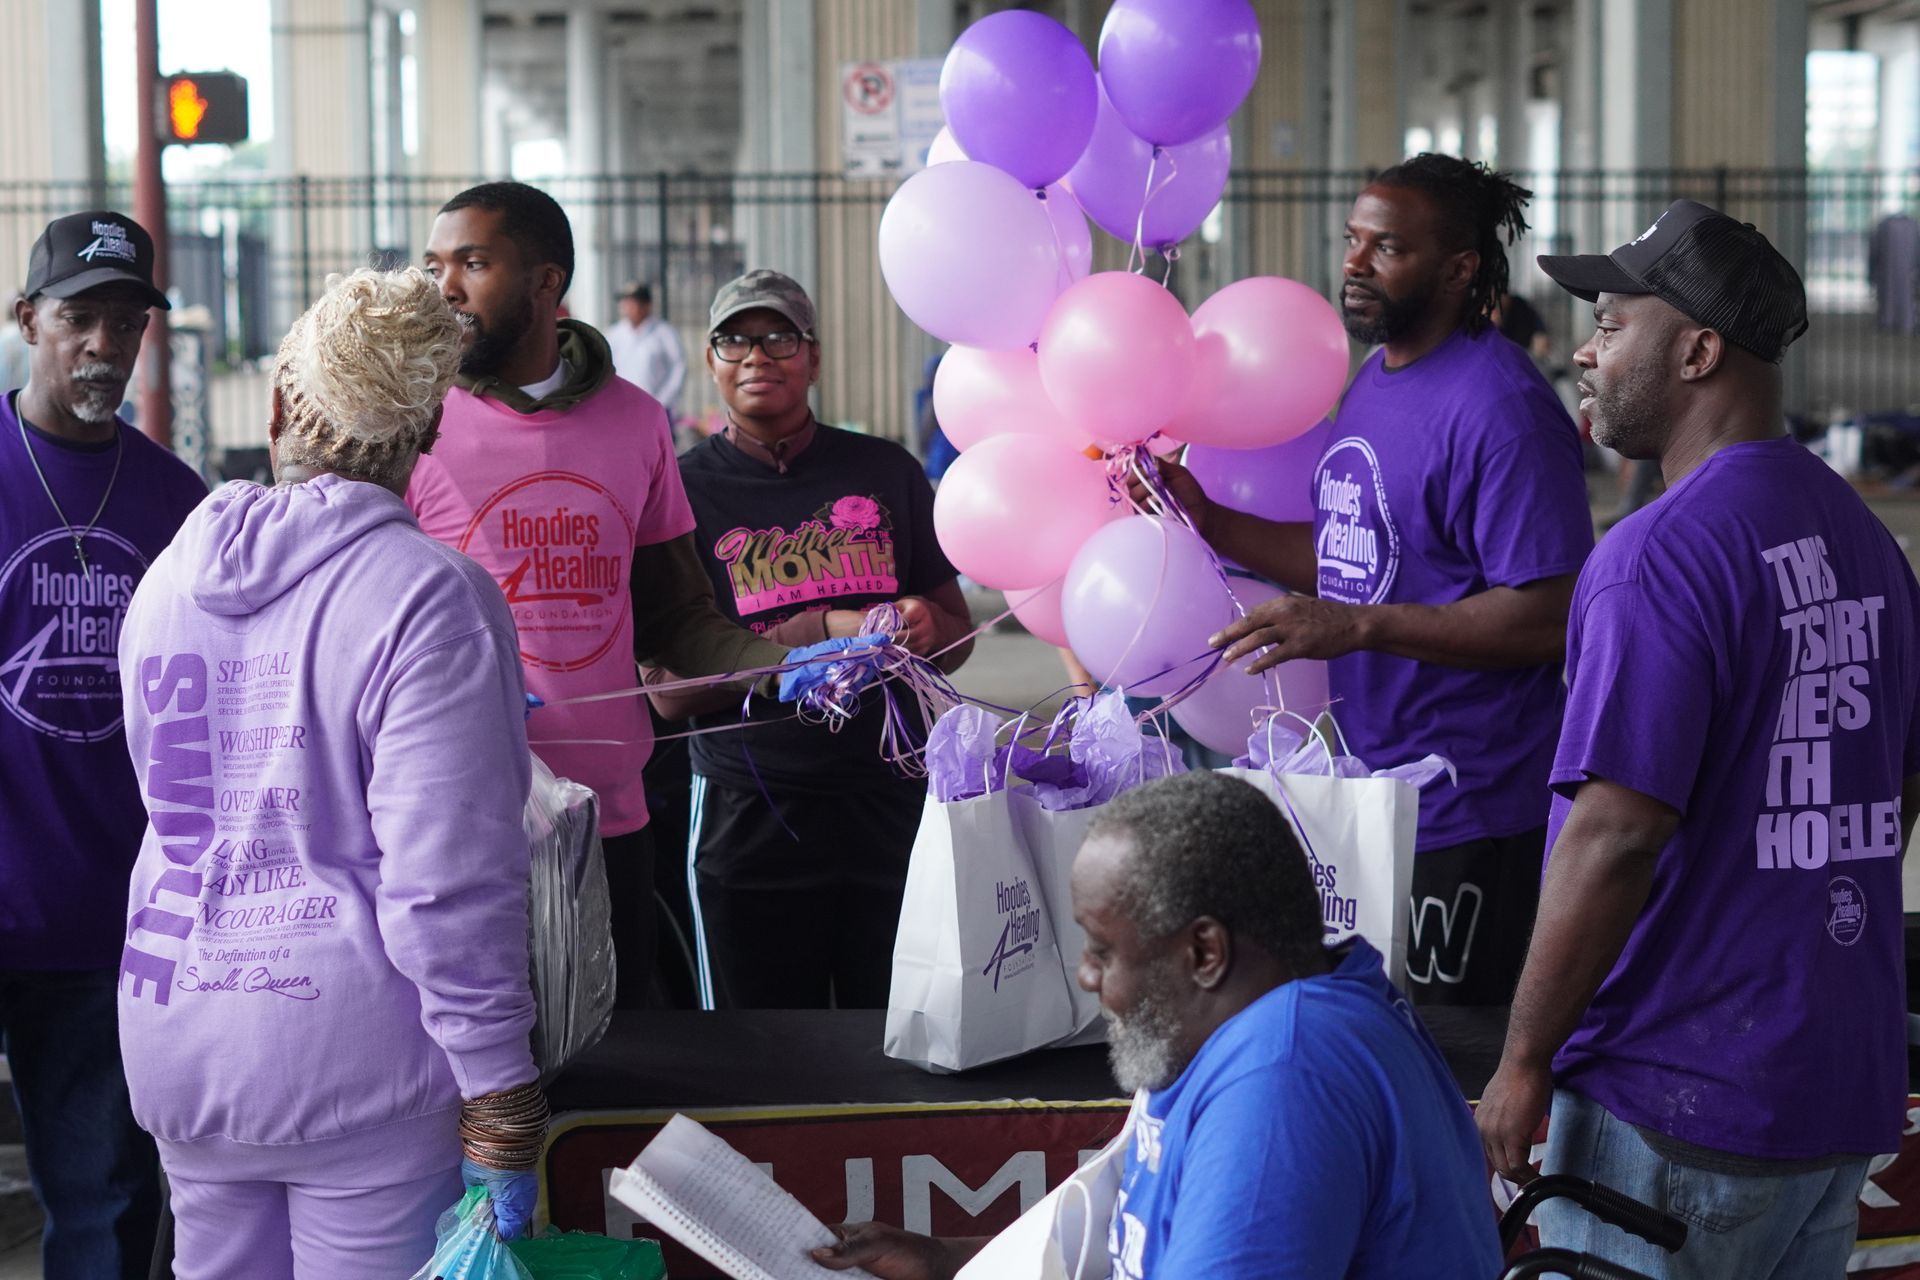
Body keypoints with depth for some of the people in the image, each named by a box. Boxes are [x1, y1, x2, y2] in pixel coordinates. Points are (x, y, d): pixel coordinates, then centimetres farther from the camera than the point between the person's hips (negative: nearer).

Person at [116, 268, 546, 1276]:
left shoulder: (169, 578, 7)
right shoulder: (430, 598, -14)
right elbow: (449, 879, -19)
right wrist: (499, 1104, -13)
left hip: (175, 1046, 6)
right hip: (355, 1060, -6)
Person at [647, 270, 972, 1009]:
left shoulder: (886, 472, 8)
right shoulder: (683, 490, 1)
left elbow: (957, 633, 14)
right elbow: (669, 691, -6)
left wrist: (925, 627, -10)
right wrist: (820, 633, -16)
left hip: (891, 802, 2)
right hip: (748, 816, -2)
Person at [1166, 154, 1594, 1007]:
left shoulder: (1500, 407, -18)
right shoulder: (1374, 381, 12)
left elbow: (1551, 616, -23)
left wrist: (1358, 627, -26)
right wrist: (1208, 522, 7)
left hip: (1466, 821, -9)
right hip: (1374, 798, 9)